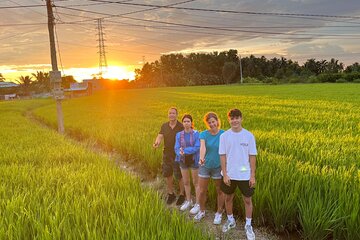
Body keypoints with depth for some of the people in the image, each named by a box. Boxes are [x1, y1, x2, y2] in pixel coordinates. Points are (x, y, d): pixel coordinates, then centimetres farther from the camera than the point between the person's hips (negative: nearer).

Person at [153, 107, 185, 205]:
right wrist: (157, 143, -31)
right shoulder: (164, 126, 3)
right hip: (167, 154, 5)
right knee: (168, 175, 14)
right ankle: (171, 194, 33)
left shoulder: (181, 127, -10)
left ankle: (182, 195, 23)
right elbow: (160, 136, -8)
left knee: (179, 176, 3)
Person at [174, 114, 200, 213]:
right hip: (183, 160, 4)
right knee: (186, 182, 16)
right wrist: (180, 153, -26)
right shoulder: (179, 134, 0)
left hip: (194, 160, -4)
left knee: (195, 183, 5)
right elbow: (177, 148, -4)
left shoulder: (196, 134, -11)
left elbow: (197, 147, -19)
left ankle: (198, 204, 16)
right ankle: (188, 201, 33)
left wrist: (184, 150, -24)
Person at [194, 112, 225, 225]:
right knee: (202, 191, 10)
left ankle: (219, 213, 32)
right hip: (205, 166, 2)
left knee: (220, 191, 12)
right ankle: (202, 211, 34)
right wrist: (201, 158, -43)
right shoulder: (204, 134, -6)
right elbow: (202, 147, -24)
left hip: (218, 166, -1)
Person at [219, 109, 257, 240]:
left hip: (245, 175, -1)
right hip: (229, 175, 1)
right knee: (228, 198, 16)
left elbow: (252, 156, -3)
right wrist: (225, 174, -8)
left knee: (247, 200, 9)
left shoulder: (249, 135, -7)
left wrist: (252, 175, -4)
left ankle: (248, 225, 28)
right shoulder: (224, 136, -5)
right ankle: (230, 220, 38)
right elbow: (222, 156, -3)